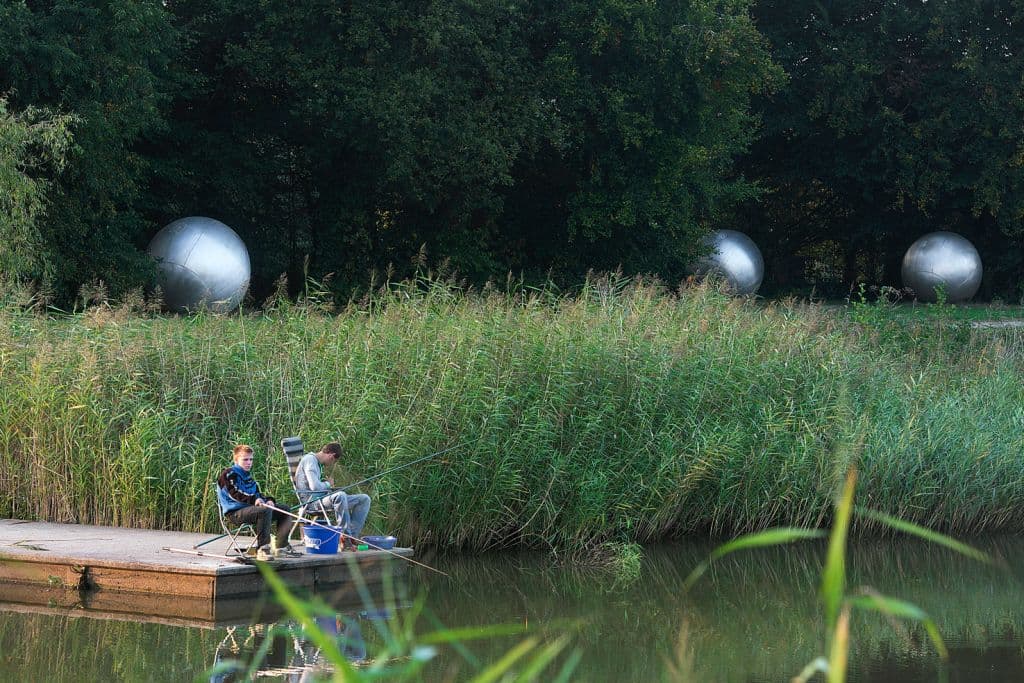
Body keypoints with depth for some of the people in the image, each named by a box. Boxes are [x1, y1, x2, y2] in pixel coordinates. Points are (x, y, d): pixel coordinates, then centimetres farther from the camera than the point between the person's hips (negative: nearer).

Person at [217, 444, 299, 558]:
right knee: (265, 510, -36)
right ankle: (262, 549, -38)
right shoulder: (228, 474, -4)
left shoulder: (247, 475, 26)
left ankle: (281, 545, 0)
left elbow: (257, 493, 24)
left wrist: (268, 500, 0)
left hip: (250, 508, 9)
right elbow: (235, 493, -18)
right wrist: (254, 499, -32)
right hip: (235, 513, -9)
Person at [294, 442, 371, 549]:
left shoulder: (318, 463, 23)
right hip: (310, 500, -11)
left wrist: (325, 483, 11)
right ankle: (345, 536, -34)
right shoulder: (310, 460, -10)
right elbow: (314, 487, -21)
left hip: (321, 498, 11)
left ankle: (352, 536, -12)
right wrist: (328, 484, -2)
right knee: (340, 495, -41)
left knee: (364, 499, 1)